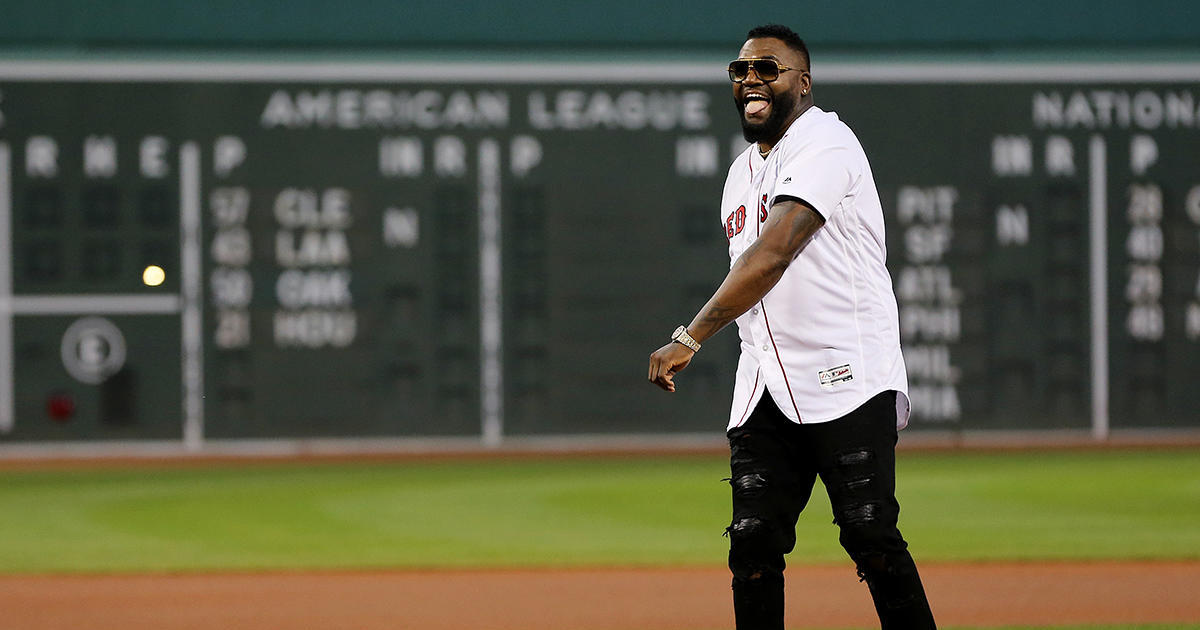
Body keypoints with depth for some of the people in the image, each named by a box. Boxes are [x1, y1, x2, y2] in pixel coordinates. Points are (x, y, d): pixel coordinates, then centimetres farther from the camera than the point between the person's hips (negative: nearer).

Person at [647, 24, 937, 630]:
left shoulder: (825, 143, -10)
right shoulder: (742, 172, 19)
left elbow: (775, 252, -22)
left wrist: (691, 337, -26)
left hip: (846, 373, -8)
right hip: (765, 387, 8)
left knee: (872, 540, -11)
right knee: (753, 544, 0)